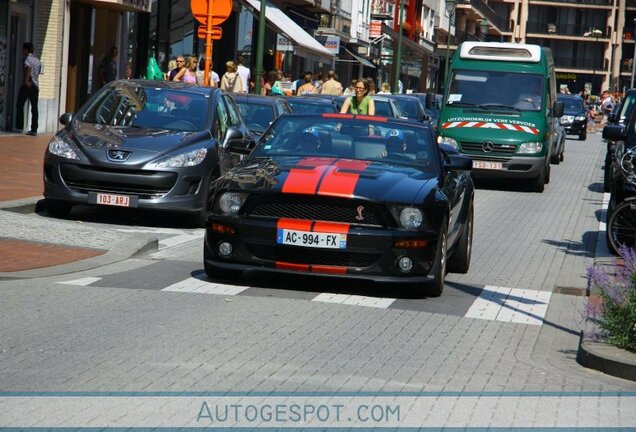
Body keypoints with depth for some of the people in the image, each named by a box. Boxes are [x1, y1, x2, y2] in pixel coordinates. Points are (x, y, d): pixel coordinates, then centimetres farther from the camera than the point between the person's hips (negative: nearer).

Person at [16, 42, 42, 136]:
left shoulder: (28, 58, -5)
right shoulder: (37, 60, 17)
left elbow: (29, 68, -22)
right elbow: (39, 73, 12)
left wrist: (26, 81, -25)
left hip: (27, 85, -6)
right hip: (36, 86, 6)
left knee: (20, 105, 3)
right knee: (34, 108, 2)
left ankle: (19, 127, -3)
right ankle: (34, 130, -2)